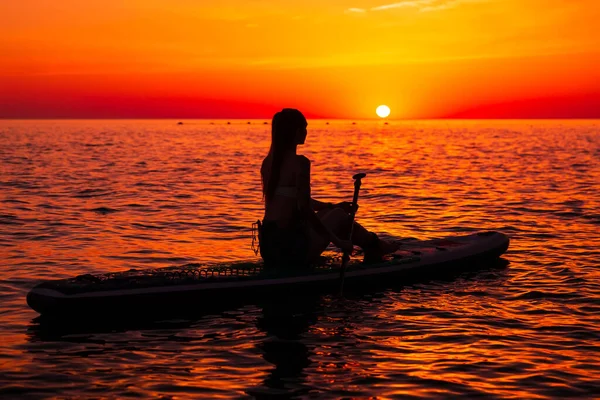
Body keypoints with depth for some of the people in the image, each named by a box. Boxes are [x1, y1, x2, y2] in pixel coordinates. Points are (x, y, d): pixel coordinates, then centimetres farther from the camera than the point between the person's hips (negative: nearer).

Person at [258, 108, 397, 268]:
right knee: (340, 216, 15)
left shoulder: (268, 162, 11)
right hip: (289, 248, -8)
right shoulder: (300, 163, -14)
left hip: (267, 246, 8)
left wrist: (332, 206, 31)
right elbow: (304, 209, -18)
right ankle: (374, 247, 37)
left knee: (328, 213, 26)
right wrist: (337, 241, -8)